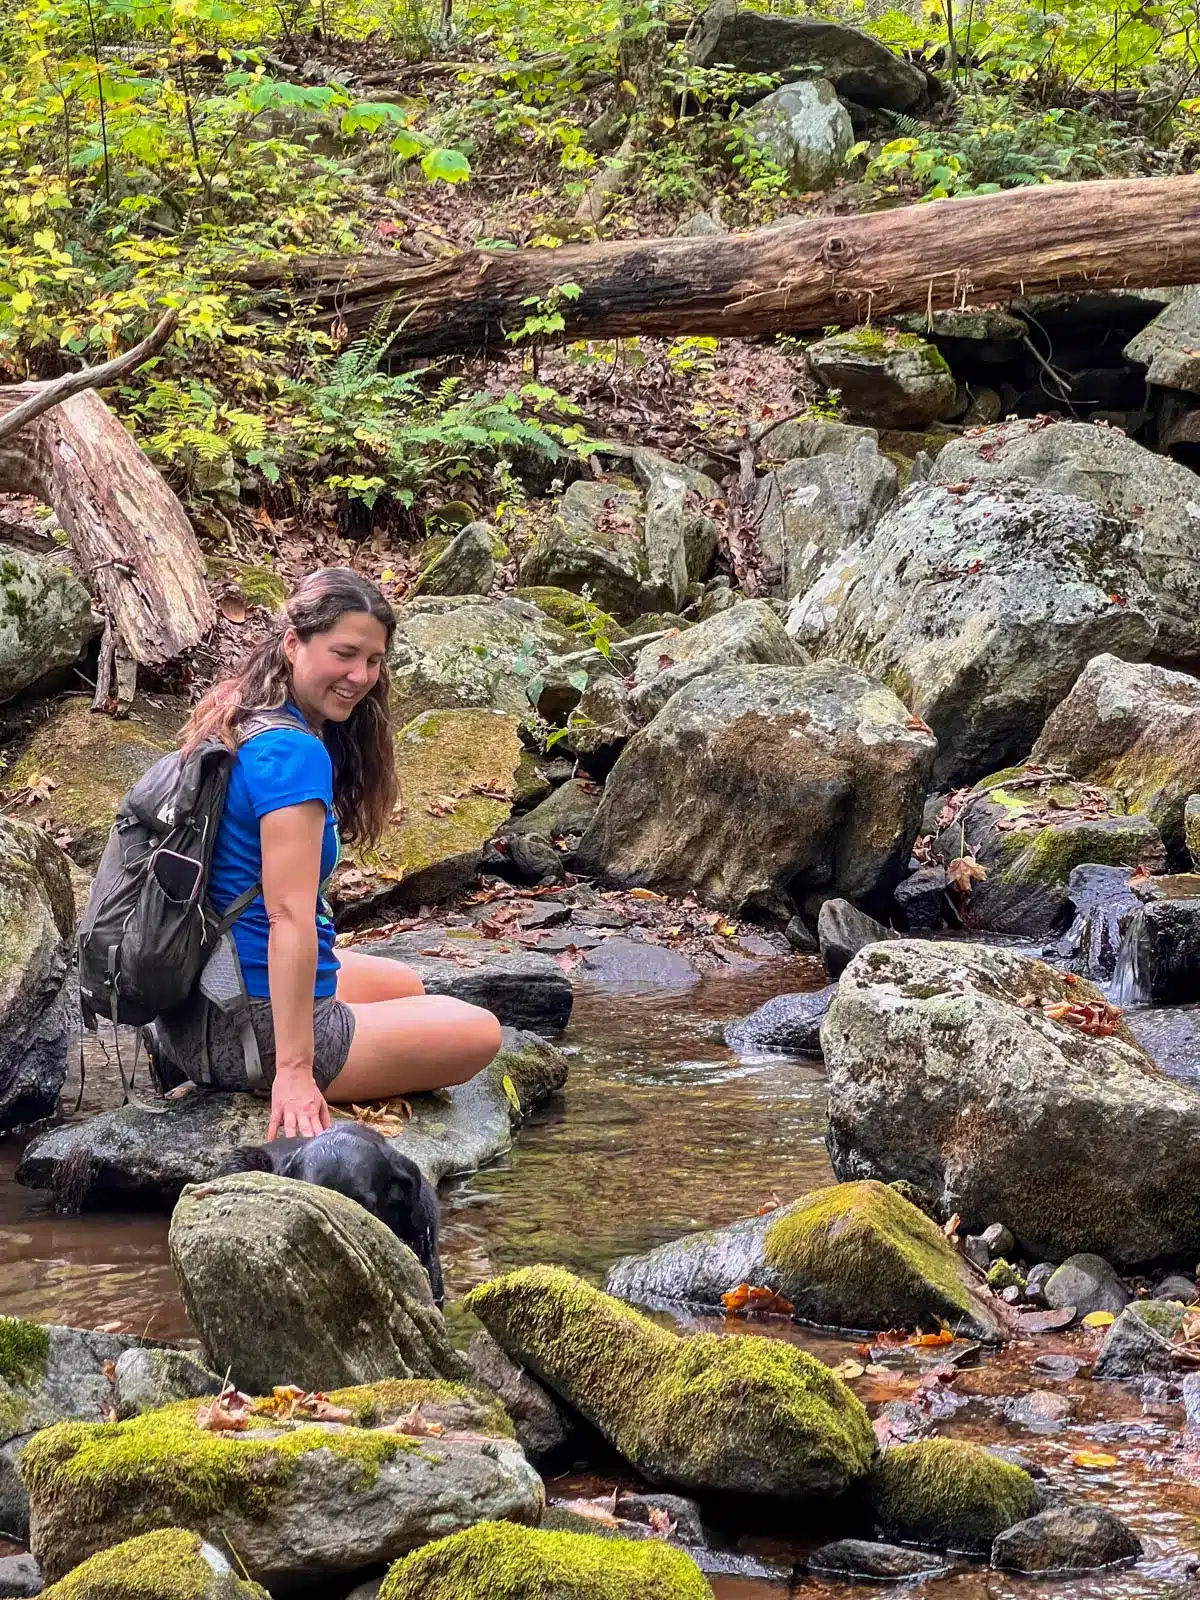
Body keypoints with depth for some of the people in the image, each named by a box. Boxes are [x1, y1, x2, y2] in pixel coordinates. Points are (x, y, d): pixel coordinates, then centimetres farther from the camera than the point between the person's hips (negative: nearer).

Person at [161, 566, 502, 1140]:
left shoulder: (236, 722, 9)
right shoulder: (295, 753, -22)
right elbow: (289, 916, -27)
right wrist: (293, 1071, -29)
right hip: (252, 1031, -9)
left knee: (404, 985, 32)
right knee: (479, 1034, 3)